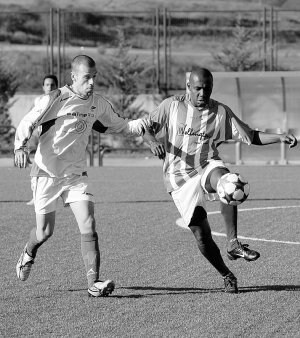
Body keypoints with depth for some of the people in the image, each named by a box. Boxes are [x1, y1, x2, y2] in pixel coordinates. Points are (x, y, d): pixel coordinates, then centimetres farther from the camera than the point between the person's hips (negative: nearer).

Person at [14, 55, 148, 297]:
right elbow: (27, 124, -9)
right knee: (45, 232, 3)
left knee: (88, 226, -14)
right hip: (47, 174, -3)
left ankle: (94, 283, -15)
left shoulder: (98, 104, 2)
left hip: (76, 175, 3)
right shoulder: (55, 100, -14)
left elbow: (120, 126, 15)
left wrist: (142, 124, -4)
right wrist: (20, 147, -28)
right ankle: (28, 255, 39)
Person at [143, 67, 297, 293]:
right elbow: (146, 127, 5)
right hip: (179, 176, 0)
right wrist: (152, 141, -18)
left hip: (208, 166, 0)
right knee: (201, 235, -8)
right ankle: (227, 276, 15)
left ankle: (233, 243, -37)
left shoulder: (221, 112, 3)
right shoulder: (172, 106, -1)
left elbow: (251, 136, 6)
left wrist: (280, 138, -9)